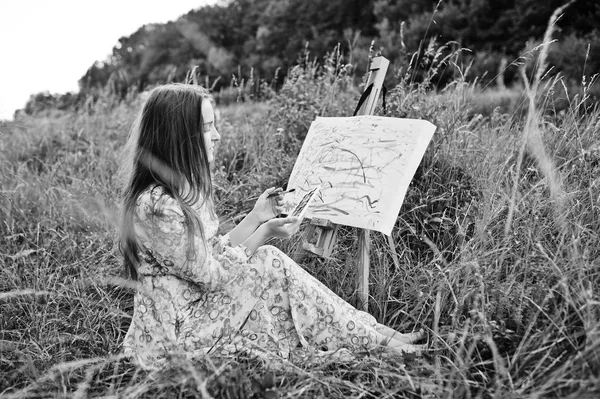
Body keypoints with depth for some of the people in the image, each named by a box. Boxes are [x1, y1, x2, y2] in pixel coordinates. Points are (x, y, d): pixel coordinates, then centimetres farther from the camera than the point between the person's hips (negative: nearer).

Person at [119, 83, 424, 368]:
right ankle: (373, 340, -5)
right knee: (270, 265, -16)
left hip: (195, 310, 9)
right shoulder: (156, 205, -26)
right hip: (176, 332, -9)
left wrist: (256, 217, 1)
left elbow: (215, 253, 8)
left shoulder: (181, 189, 6)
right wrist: (264, 233, -15)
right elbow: (211, 274, -20)